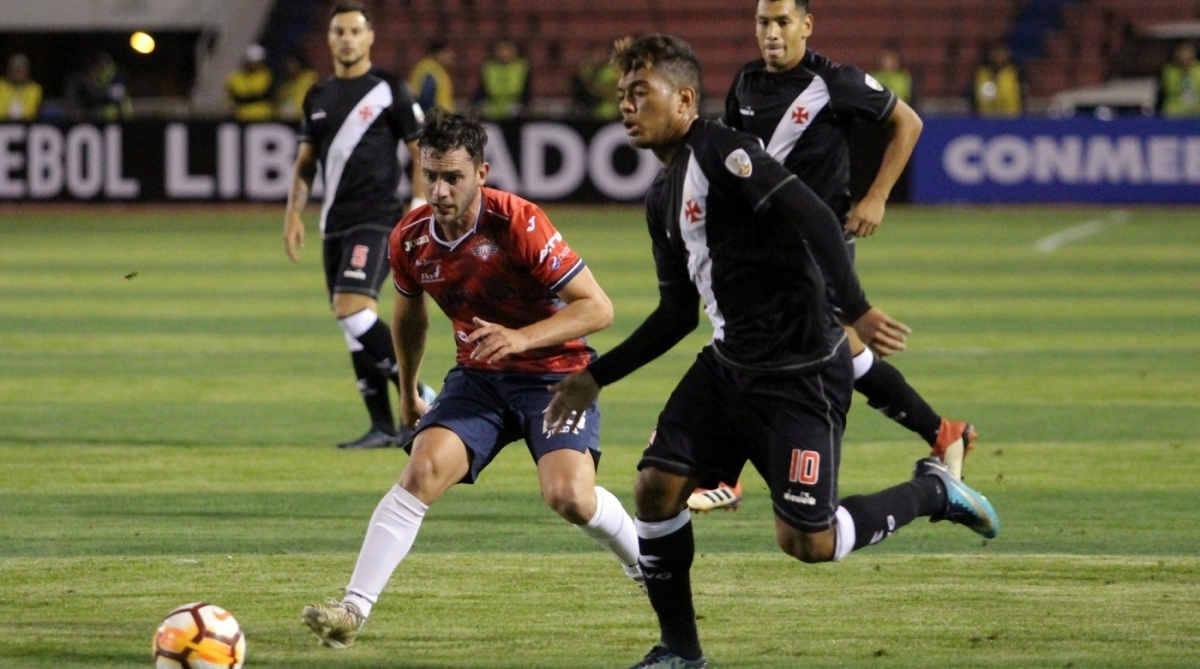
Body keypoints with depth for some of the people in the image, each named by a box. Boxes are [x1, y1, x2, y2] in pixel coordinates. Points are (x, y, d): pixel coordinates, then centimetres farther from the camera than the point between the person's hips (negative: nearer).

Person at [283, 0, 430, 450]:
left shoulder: (390, 92, -3)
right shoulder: (318, 97, 14)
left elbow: (422, 154, -2)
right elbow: (305, 161, 19)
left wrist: (419, 209, -11)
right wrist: (293, 213, 8)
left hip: (376, 220, -7)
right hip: (335, 224, 7)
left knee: (352, 309, -22)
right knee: (354, 327, 5)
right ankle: (383, 427, 9)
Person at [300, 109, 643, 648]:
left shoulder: (518, 224, -22)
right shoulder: (410, 239, -6)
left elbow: (597, 308, -20)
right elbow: (409, 313, 18)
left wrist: (520, 338, -32)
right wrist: (408, 392, 28)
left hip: (555, 370, -4)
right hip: (478, 376, 4)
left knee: (569, 496, -23)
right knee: (422, 471, -19)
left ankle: (647, 569, 9)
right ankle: (353, 608, -20)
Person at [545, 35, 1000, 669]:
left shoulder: (721, 152, -14)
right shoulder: (662, 197, 14)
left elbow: (811, 216, -25)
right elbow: (678, 312, 22)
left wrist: (854, 309, -34)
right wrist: (597, 375, 21)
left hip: (800, 371, -9)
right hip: (728, 365, 9)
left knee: (805, 540, -9)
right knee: (656, 487, -2)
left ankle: (933, 491, 15)